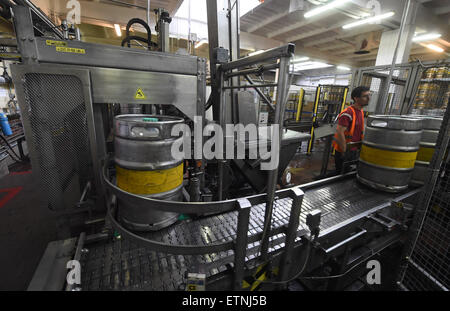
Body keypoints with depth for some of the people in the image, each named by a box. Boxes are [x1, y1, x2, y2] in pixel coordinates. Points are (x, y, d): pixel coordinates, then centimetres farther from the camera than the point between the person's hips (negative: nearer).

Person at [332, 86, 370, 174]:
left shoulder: (361, 112, 9)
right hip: (343, 151, -9)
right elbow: (340, 132, -27)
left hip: (354, 150, 9)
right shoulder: (347, 113, -21)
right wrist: (345, 151, -22)